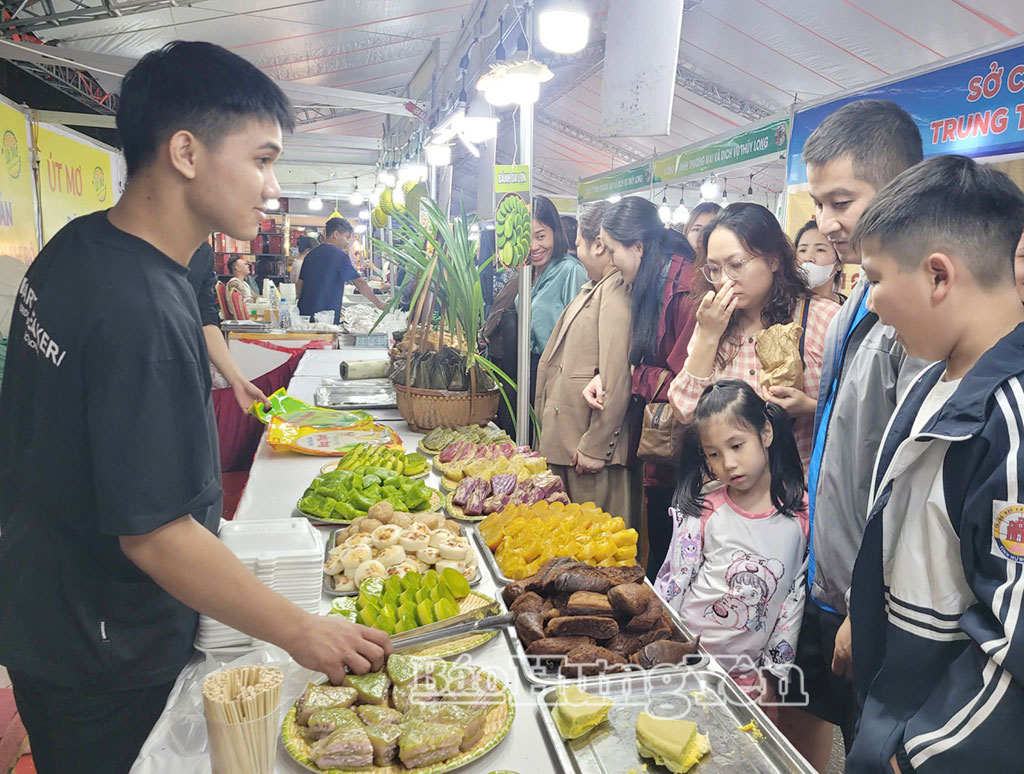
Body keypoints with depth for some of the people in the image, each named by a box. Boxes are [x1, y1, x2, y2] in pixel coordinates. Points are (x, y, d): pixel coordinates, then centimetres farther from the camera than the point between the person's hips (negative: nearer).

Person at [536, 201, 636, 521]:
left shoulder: (617, 291, -16)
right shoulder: (593, 289, 16)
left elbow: (616, 378, -23)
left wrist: (595, 447, -20)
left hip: (593, 448, -10)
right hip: (563, 444, 10)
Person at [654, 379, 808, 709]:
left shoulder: (801, 515, -6)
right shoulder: (703, 512, -9)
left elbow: (795, 599, -1)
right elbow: (671, 586, -3)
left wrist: (771, 672, 1)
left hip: (750, 673, 1)